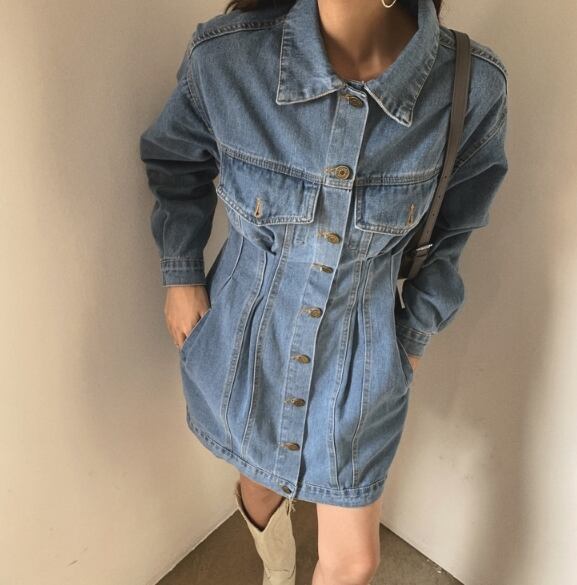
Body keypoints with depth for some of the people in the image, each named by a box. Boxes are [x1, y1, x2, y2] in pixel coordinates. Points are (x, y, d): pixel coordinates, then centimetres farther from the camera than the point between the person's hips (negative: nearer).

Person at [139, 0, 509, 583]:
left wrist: (415, 334, 5)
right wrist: (181, 276, 2)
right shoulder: (223, 56, -21)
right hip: (245, 344, 1)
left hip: (359, 360, 0)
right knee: (261, 485, 29)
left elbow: (451, 227, 0)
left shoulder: (473, 83, -18)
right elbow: (175, 165, 2)